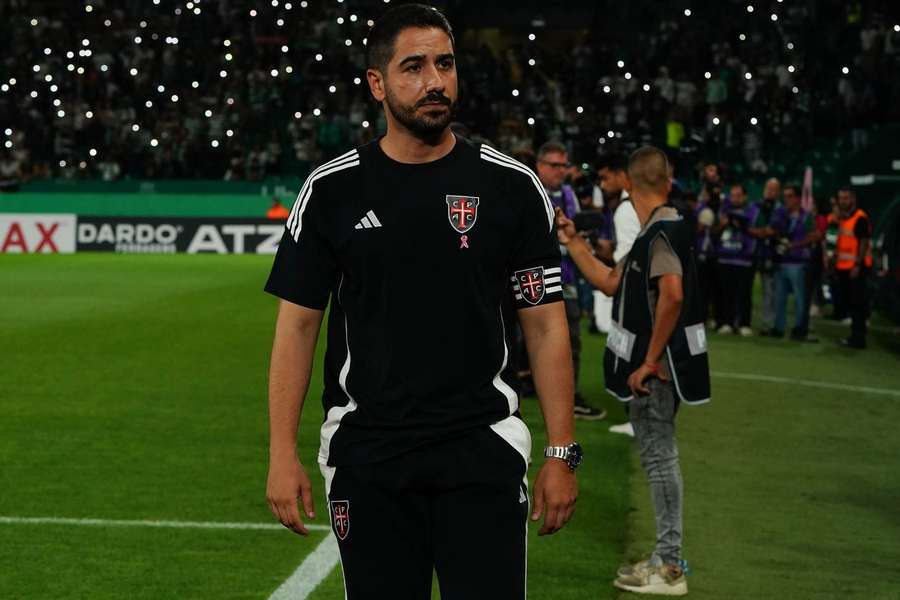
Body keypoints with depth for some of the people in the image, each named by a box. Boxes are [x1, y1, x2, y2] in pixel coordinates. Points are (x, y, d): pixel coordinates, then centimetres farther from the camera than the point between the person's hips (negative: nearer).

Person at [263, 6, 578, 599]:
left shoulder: (512, 188, 0)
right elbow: (297, 325, 3)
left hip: (483, 452, -1)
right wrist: (283, 455, -4)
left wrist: (562, 454, -4)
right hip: (366, 456, 1)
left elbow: (545, 327, 2)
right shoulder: (332, 191, 2)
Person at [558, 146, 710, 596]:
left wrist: (650, 361, -26)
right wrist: (572, 242, 19)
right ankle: (666, 558, 22)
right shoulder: (654, 232, 15)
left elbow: (672, 294, -30)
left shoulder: (661, 231, -16)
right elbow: (610, 283, 22)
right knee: (657, 457, 15)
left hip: (655, 368, -10)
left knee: (659, 458, -4)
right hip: (649, 363, 10)